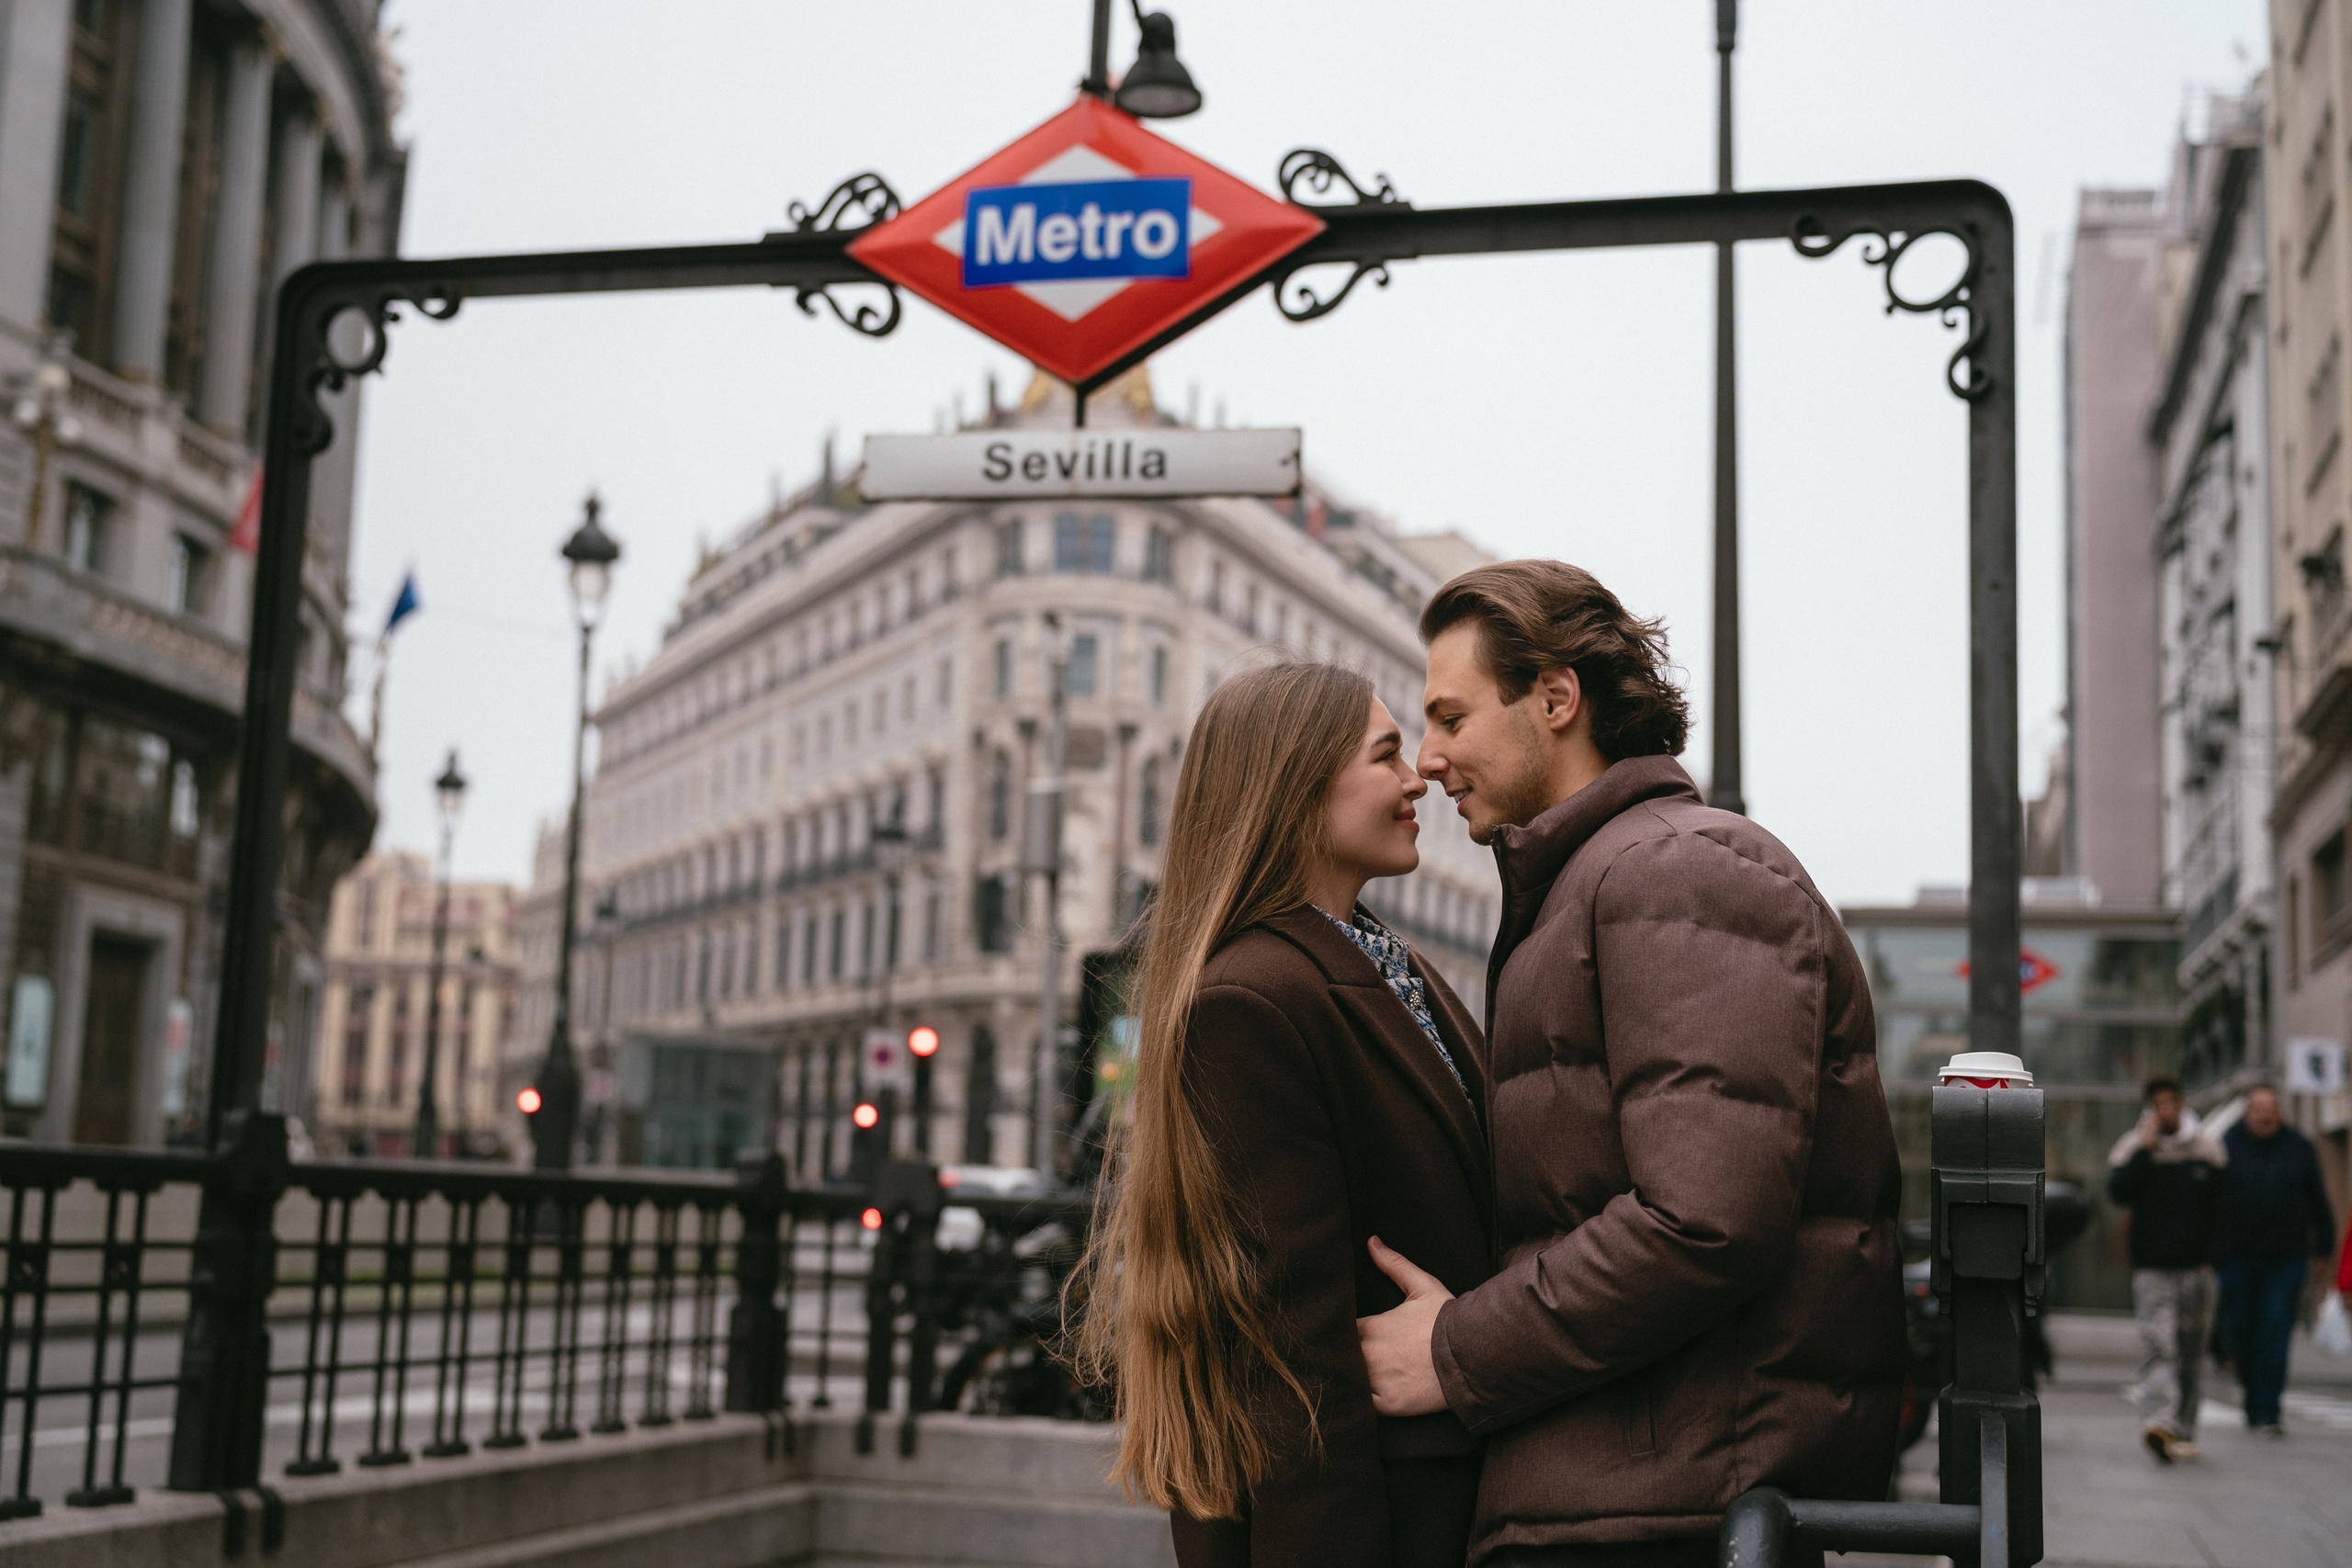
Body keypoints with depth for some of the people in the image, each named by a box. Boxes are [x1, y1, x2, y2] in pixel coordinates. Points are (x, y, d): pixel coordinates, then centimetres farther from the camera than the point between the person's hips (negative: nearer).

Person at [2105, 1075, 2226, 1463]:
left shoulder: (2207, 1148, 8)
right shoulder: (2132, 1147, 0)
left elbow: (2223, 1200, 15)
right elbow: (2118, 1192, -14)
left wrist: (2220, 1254, 10)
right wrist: (2145, 1149, -17)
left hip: (2196, 1267, 3)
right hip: (2152, 1268, -3)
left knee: (2190, 1355, 10)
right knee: (2158, 1347, -18)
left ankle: (2183, 1432, 20)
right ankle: (2159, 1421, -31)